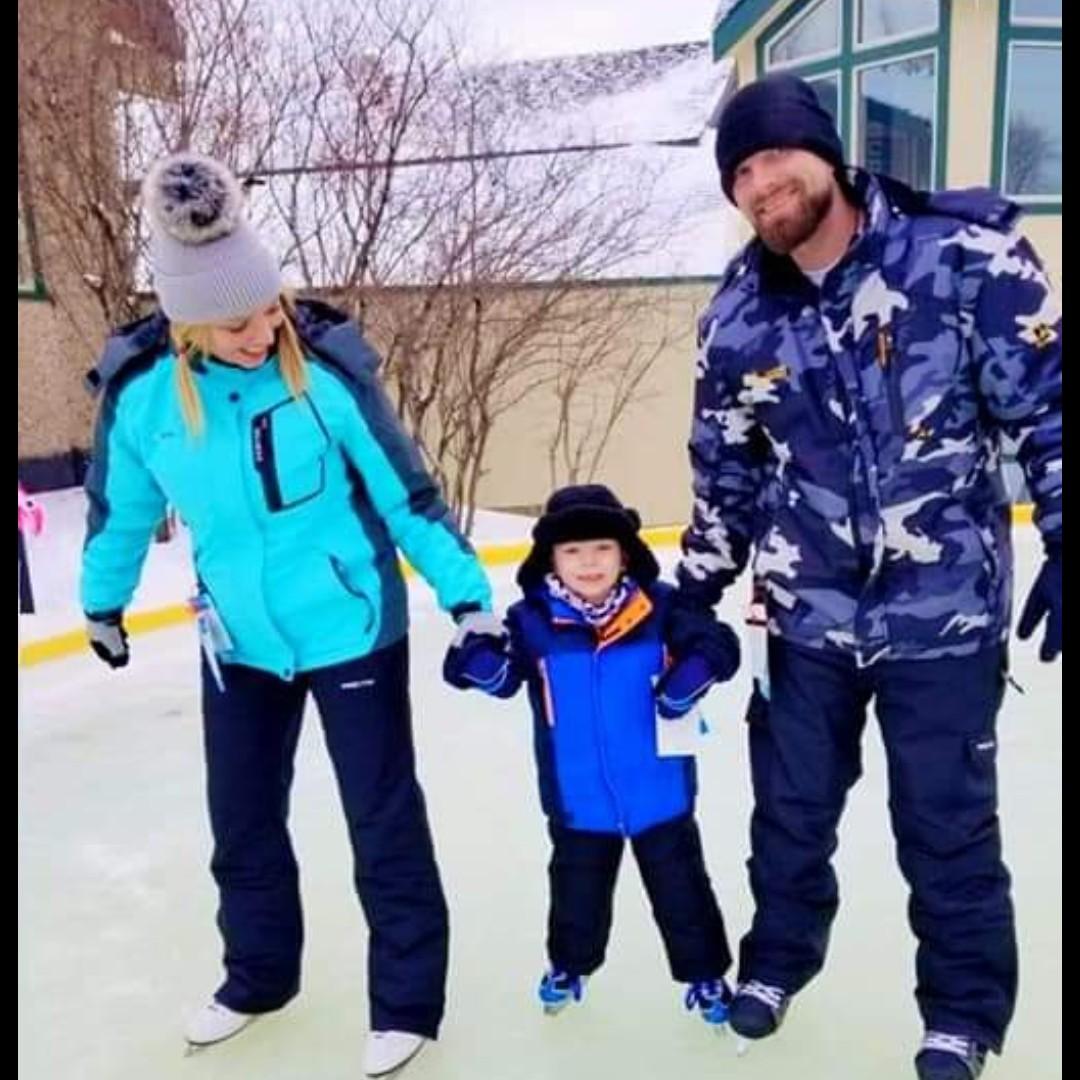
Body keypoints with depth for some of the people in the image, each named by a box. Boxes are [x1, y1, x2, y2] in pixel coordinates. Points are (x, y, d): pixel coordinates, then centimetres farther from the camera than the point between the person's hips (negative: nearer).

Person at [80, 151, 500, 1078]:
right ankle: (258, 976, 42)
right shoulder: (141, 387, -11)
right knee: (242, 821, 18)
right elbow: (121, 506, 6)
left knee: (385, 821, 5)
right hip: (237, 640, 4)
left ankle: (406, 1001, 24)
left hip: (352, 629, -3)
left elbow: (405, 489, -12)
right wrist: (103, 603, 19)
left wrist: (467, 593, -11)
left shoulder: (325, 368, -19)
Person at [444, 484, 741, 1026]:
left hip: (658, 793, -1)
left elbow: (717, 644, -11)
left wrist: (690, 676, -29)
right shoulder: (534, 620, -12)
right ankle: (569, 964, 47)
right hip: (579, 800, 1)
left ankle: (705, 973, 36)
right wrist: (478, 658, -36)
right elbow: (503, 674, -14)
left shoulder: (659, 608, -13)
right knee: (577, 889, 22)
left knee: (680, 887, 16)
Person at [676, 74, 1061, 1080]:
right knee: (790, 806, 17)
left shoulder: (963, 256, -12)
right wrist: (696, 585, 12)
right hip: (810, 613, 3)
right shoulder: (738, 315, -1)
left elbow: (1046, 403, -7)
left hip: (945, 608, -3)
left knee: (947, 824, 8)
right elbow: (725, 466, 10)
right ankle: (777, 960, 44)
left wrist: (1058, 543, -9)